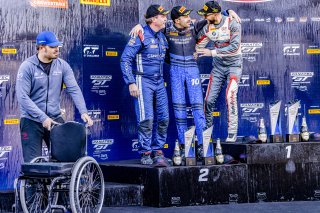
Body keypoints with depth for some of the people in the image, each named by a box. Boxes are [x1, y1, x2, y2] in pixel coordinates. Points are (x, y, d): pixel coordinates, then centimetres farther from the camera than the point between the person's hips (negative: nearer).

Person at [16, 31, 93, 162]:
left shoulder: (62, 65, 1)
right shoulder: (27, 67, -10)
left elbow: (74, 89, -6)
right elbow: (22, 97, -16)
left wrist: (83, 111, -21)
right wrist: (43, 118, -21)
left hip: (55, 119, 4)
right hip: (31, 121, -3)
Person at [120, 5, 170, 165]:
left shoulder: (162, 37, 12)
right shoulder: (141, 35, -9)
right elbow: (125, 59, -12)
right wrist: (131, 82, -17)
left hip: (159, 81, 7)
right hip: (143, 81, -7)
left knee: (164, 118, 2)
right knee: (146, 118, -10)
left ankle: (158, 151, 13)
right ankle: (145, 153, 1)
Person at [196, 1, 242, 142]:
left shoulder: (232, 24, -16)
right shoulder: (207, 28, -2)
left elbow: (234, 47, -25)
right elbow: (197, 46, 9)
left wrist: (212, 52, -26)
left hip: (233, 64, -4)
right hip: (218, 65, 4)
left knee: (230, 96, -18)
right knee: (209, 99, -1)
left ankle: (232, 133, -9)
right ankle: (206, 127, 18)